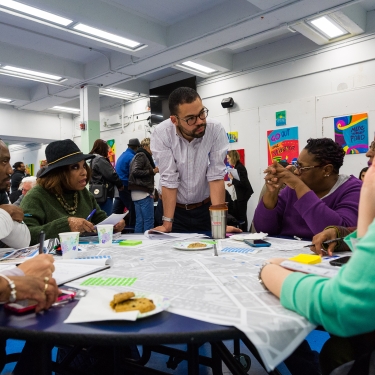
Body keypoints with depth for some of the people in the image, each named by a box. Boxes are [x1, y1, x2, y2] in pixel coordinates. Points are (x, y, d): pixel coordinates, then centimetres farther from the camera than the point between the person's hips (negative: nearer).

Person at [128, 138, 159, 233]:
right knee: (149, 221, -7)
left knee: (139, 221, 8)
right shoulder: (142, 155, -5)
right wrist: (152, 171, -12)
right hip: (143, 193, -9)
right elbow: (135, 171, -17)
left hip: (138, 193, 9)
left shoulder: (139, 155, 22)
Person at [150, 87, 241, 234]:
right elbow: (169, 179, -20)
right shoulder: (161, 134, -19)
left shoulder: (216, 129, -18)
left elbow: (216, 176, -19)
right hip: (172, 207, 0)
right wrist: (167, 224, -23)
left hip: (205, 207, 1)